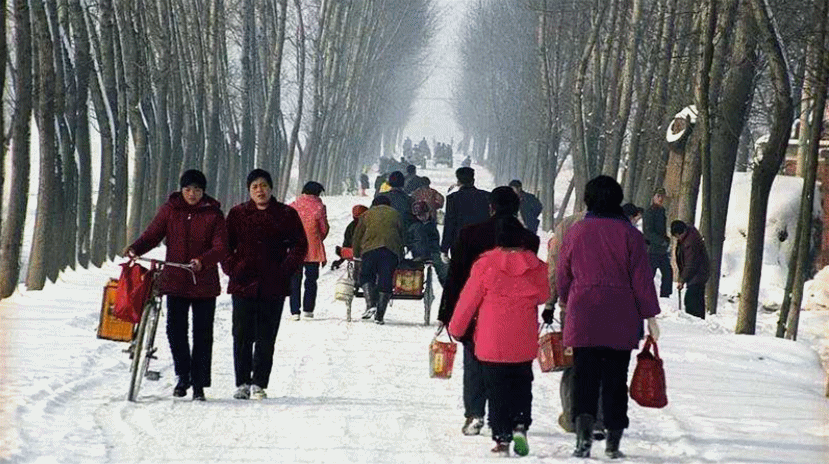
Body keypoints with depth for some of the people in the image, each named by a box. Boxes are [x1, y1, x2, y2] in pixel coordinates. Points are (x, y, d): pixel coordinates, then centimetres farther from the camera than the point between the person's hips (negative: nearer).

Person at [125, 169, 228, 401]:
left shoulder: (213, 214, -2)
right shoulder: (169, 210, 4)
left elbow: (220, 248, -9)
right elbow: (153, 234, 4)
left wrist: (202, 261, -28)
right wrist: (136, 248, -16)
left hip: (204, 283, -1)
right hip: (175, 281, 1)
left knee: (203, 334, 3)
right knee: (175, 329, -2)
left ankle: (199, 383, 12)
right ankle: (183, 375, 19)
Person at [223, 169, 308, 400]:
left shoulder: (286, 214, 6)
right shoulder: (237, 214, 8)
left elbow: (300, 245, 8)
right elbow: (225, 244, 12)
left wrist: (286, 269, -4)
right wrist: (232, 267, -2)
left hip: (274, 286, 0)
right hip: (243, 285, 1)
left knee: (266, 338, 1)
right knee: (242, 336, -1)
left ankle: (259, 383, 7)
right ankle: (242, 383, 7)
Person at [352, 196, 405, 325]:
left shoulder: (367, 214, 22)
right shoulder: (396, 215, 26)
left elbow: (357, 235, 19)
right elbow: (402, 236, 26)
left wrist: (356, 254, 29)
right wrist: (400, 257, 31)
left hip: (370, 248, -1)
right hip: (392, 250, 1)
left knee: (366, 277, 7)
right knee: (386, 282, 4)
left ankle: (370, 304, -17)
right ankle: (380, 315, 0)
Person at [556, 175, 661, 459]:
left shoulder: (576, 232, 3)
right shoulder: (629, 234, -3)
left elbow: (562, 277, 11)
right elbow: (641, 279, -3)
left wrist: (568, 304, 28)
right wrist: (650, 316, 3)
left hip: (582, 319, 1)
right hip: (621, 323, 0)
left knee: (584, 376, 1)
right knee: (616, 378, 7)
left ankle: (584, 429, -19)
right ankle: (613, 441, 7)